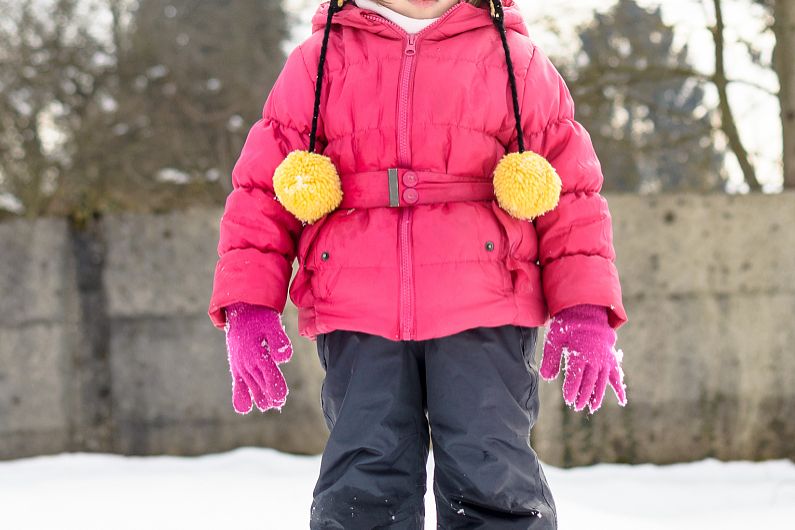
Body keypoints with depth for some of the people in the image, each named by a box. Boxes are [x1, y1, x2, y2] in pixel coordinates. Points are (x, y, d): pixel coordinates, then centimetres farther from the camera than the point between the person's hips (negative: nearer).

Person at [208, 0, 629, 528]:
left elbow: (572, 192, 11)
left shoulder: (516, 61, 10)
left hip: (483, 319, -1)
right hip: (358, 318, 1)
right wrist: (249, 306, 1)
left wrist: (587, 312, 1)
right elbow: (262, 186, 12)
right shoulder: (320, 62, 12)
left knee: (493, 483, -8)